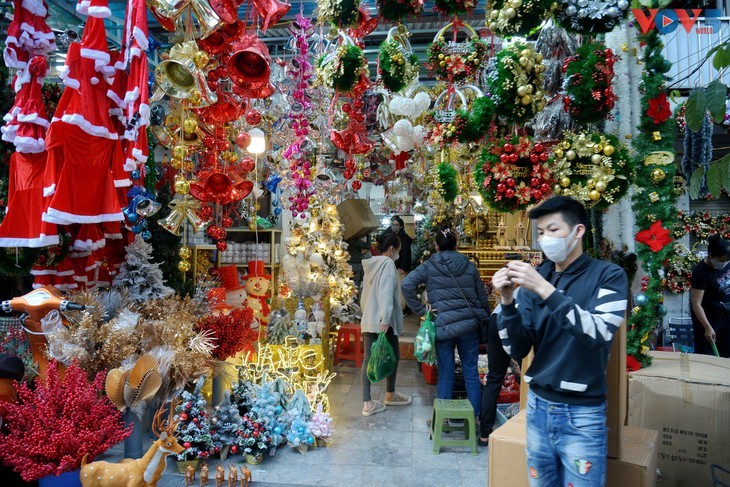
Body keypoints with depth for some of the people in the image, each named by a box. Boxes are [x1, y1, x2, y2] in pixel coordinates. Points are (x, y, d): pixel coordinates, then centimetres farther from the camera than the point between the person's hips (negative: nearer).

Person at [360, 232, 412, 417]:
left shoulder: (371, 265, 14)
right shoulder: (387, 263, -11)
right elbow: (386, 293, -21)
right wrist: (386, 318, -25)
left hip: (368, 320, 8)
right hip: (382, 321, -8)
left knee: (369, 358, 5)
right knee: (393, 356, 11)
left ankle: (367, 403, 5)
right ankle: (390, 395, 27)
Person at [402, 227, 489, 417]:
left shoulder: (429, 267, 0)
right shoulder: (469, 266, 8)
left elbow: (407, 285, -13)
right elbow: (482, 297, 9)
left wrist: (420, 309, -6)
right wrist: (484, 320, 19)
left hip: (443, 326, -2)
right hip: (469, 324, 2)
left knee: (445, 374, 8)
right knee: (471, 372, 10)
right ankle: (476, 416, 18)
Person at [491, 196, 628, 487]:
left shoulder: (609, 276, -8)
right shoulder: (535, 277, 2)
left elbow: (599, 335, -24)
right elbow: (517, 350, -2)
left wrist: (546, 290, -30)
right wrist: (507, 301, -17)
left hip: (582, 413, -4)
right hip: (538, 405, 4)